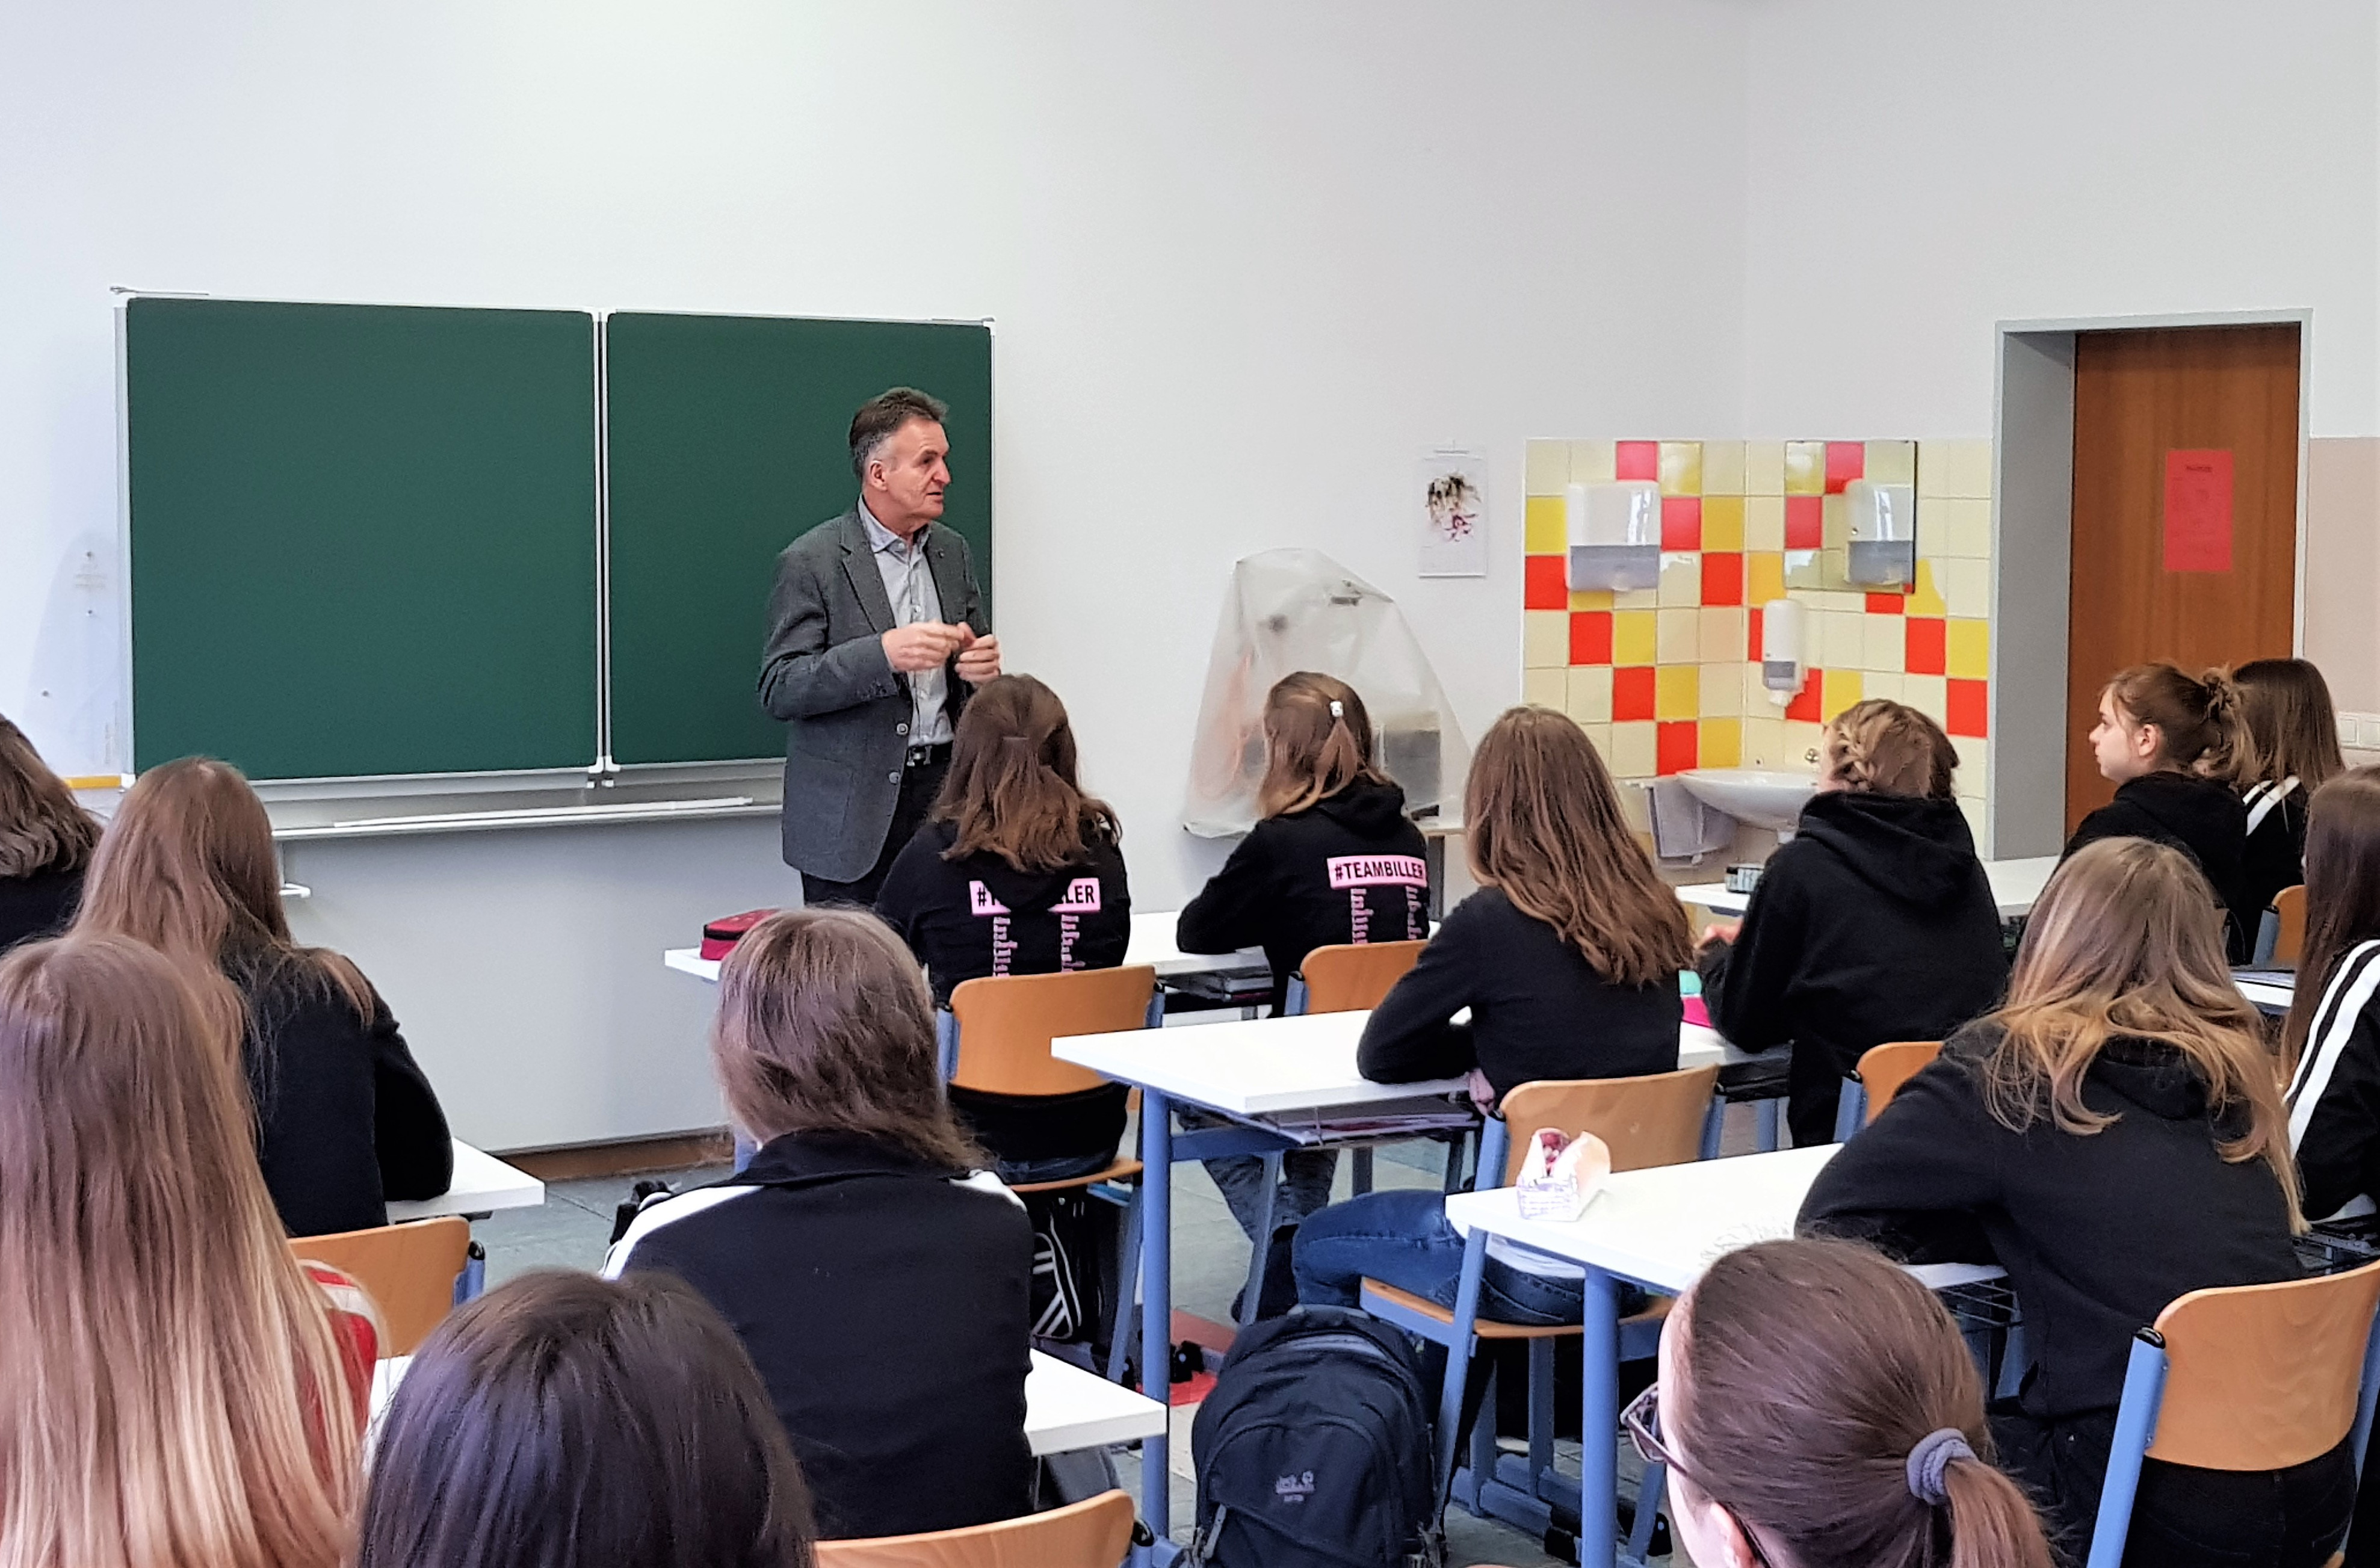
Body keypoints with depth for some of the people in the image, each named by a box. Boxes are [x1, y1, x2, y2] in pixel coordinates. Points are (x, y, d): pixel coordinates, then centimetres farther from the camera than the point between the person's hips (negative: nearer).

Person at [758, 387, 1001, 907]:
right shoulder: (811, 561, -6)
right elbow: (779, 690, -11)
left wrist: (980, 665, -3)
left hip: (942, 787, 5)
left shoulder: (952, 552, 13)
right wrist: (883, 654, -23)